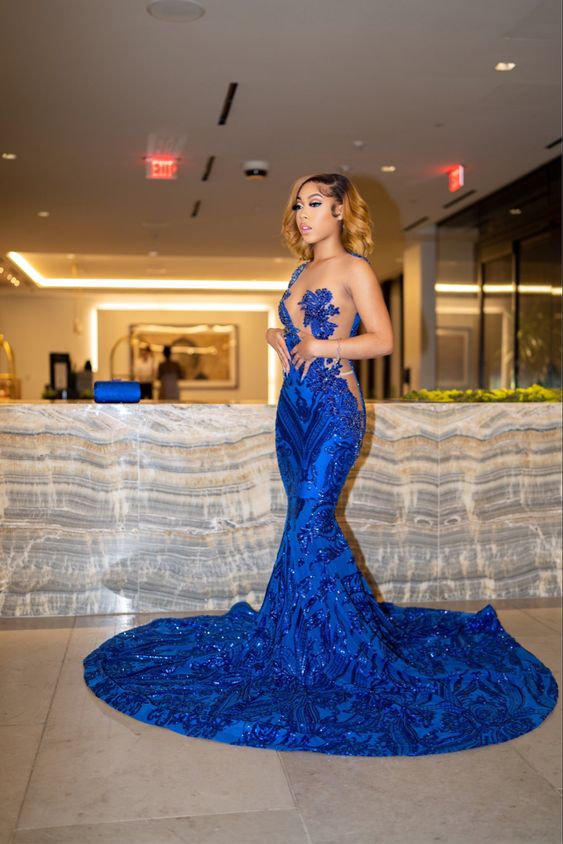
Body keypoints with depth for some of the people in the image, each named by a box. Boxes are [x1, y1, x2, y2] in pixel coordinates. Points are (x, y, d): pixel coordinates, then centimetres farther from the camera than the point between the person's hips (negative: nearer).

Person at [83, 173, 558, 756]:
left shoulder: (353, 268, -4)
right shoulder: (302, 273, 19)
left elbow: (383, 340, -9)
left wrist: (323, 346, -17)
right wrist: (276, 338, 4)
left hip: (334, 406, -8)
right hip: (294, 404, 8)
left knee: (310, 520, -11)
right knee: (308, 521, 9)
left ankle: (333, 650, 2)